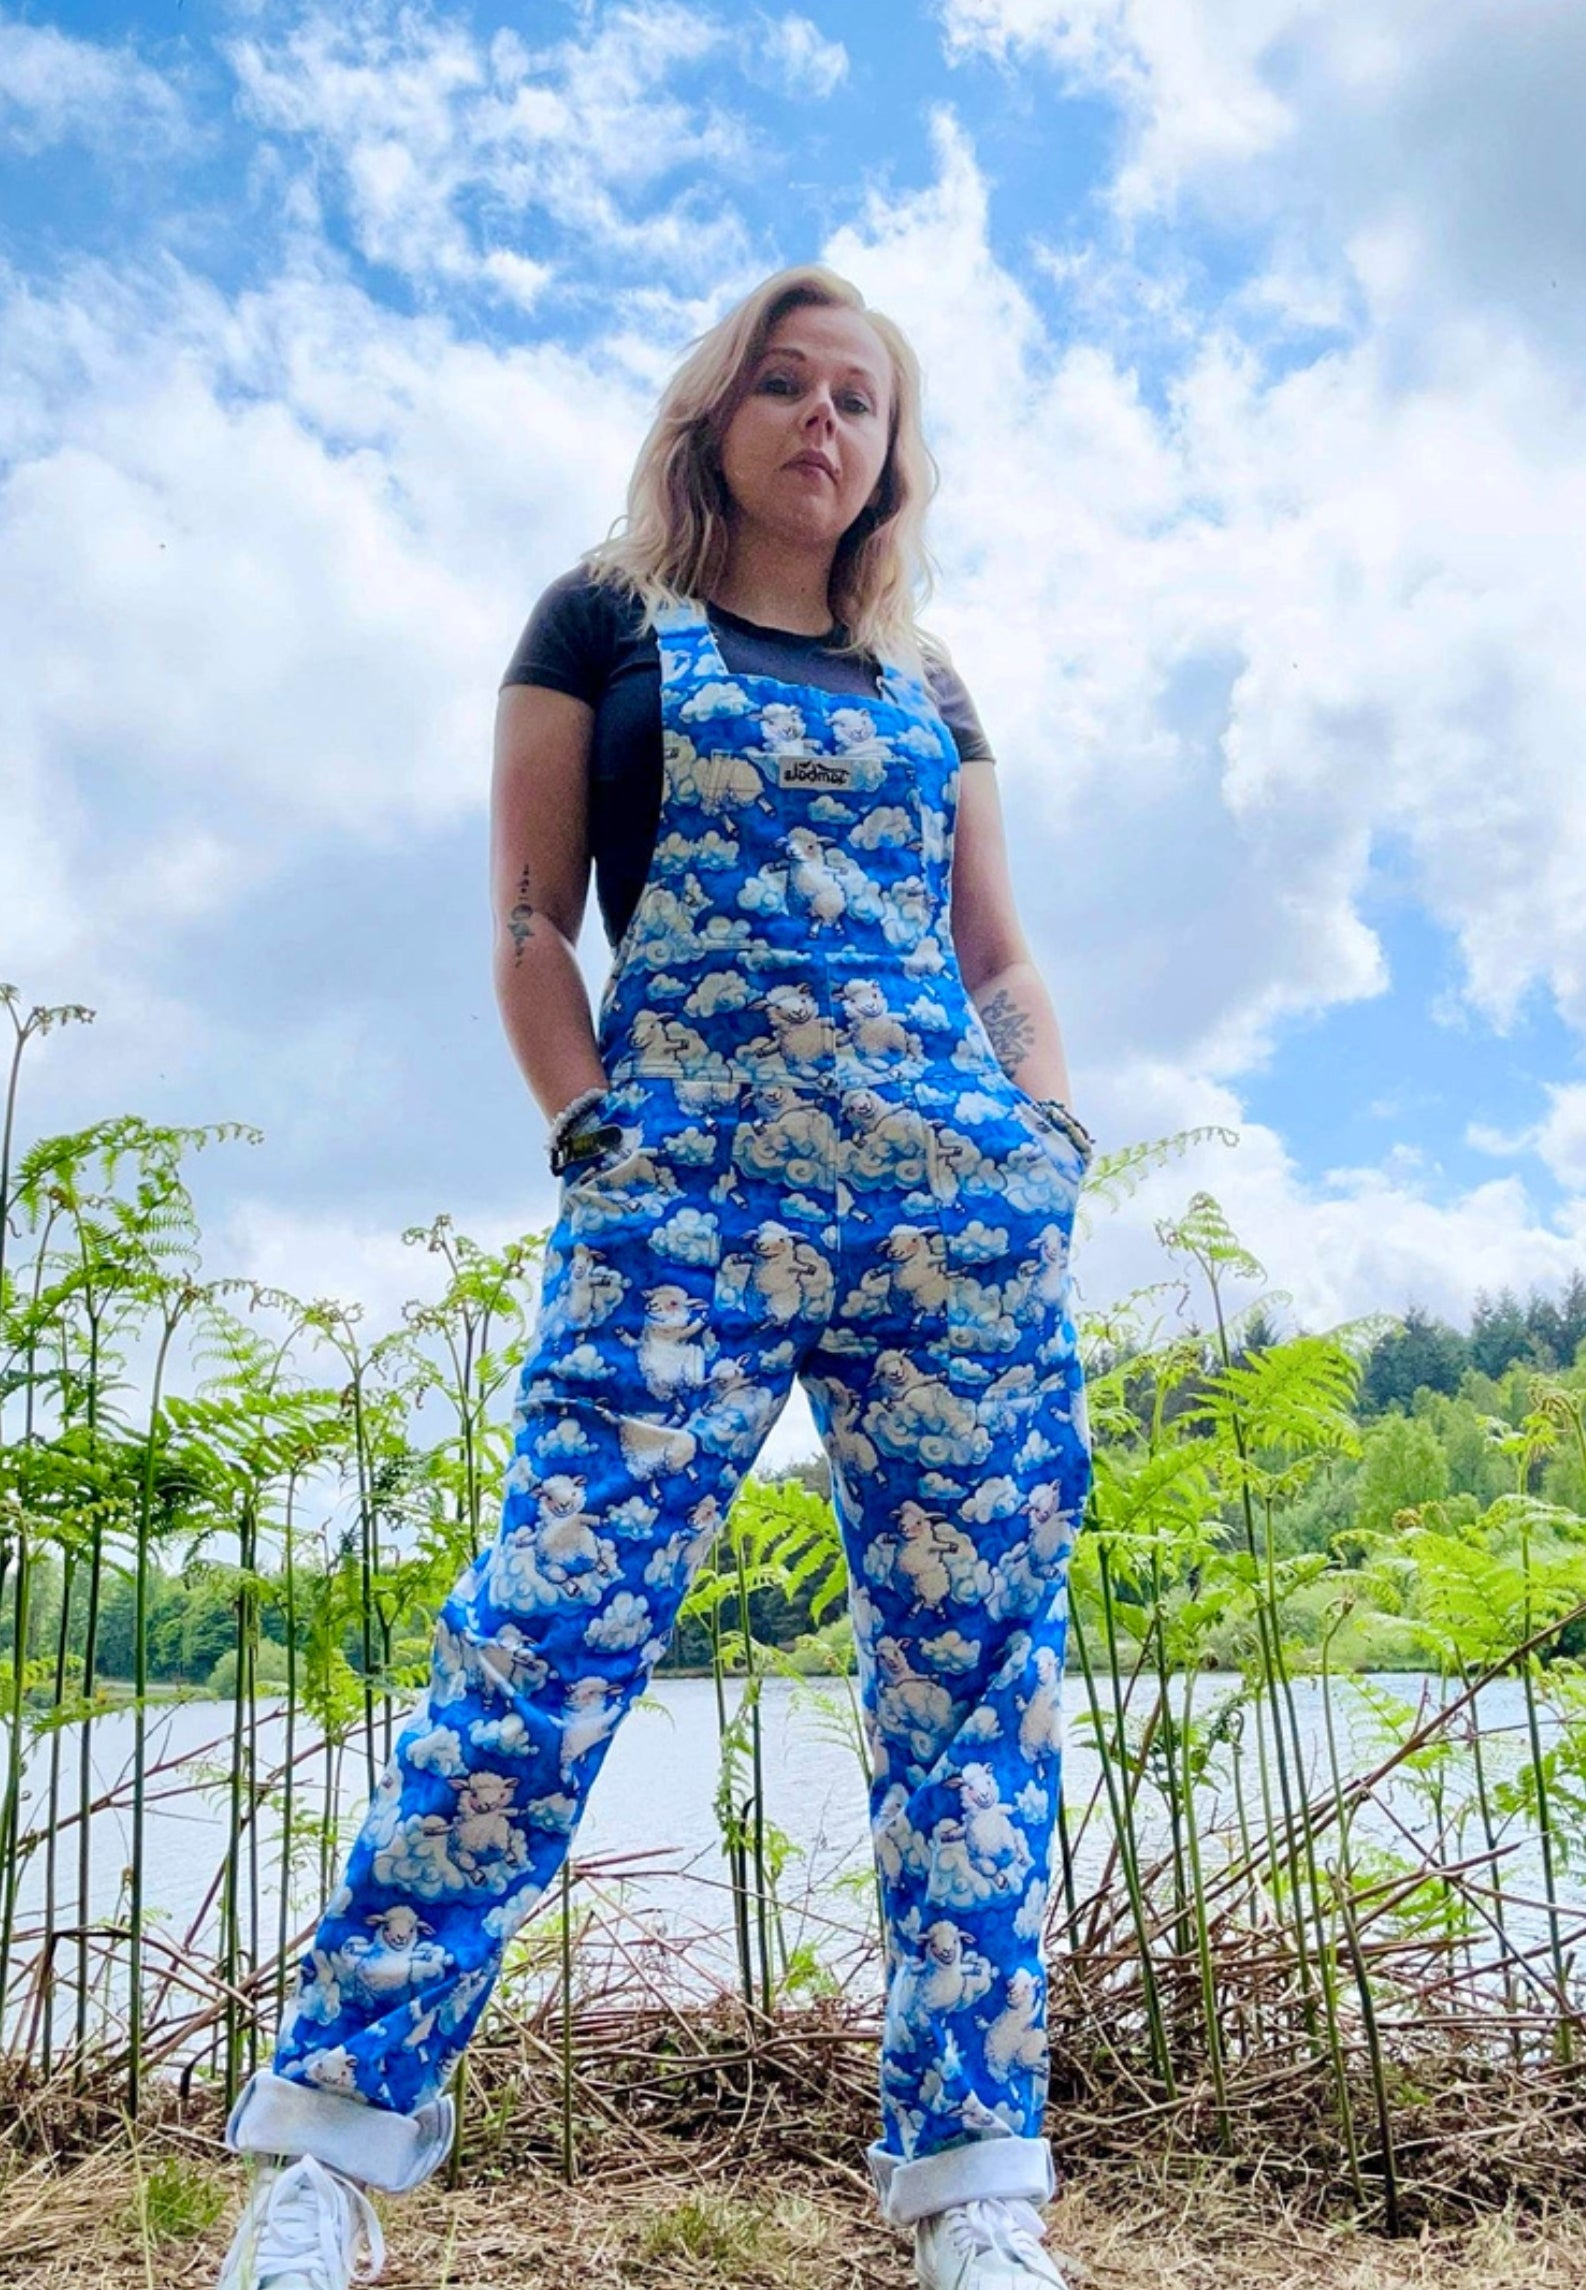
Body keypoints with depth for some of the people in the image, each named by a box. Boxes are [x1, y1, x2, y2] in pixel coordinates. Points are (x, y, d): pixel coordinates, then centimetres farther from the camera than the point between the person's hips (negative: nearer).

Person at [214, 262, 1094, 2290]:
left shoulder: (928, 692, 24)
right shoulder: (607, 622, 14)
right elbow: (531, 926, 7)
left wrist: (1053, 1134, 5)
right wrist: (592, 1142, -5)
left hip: (963, 1197, 4)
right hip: (690, 1182, -3)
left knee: (973, 1662, -1)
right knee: (550, 1628, -12)